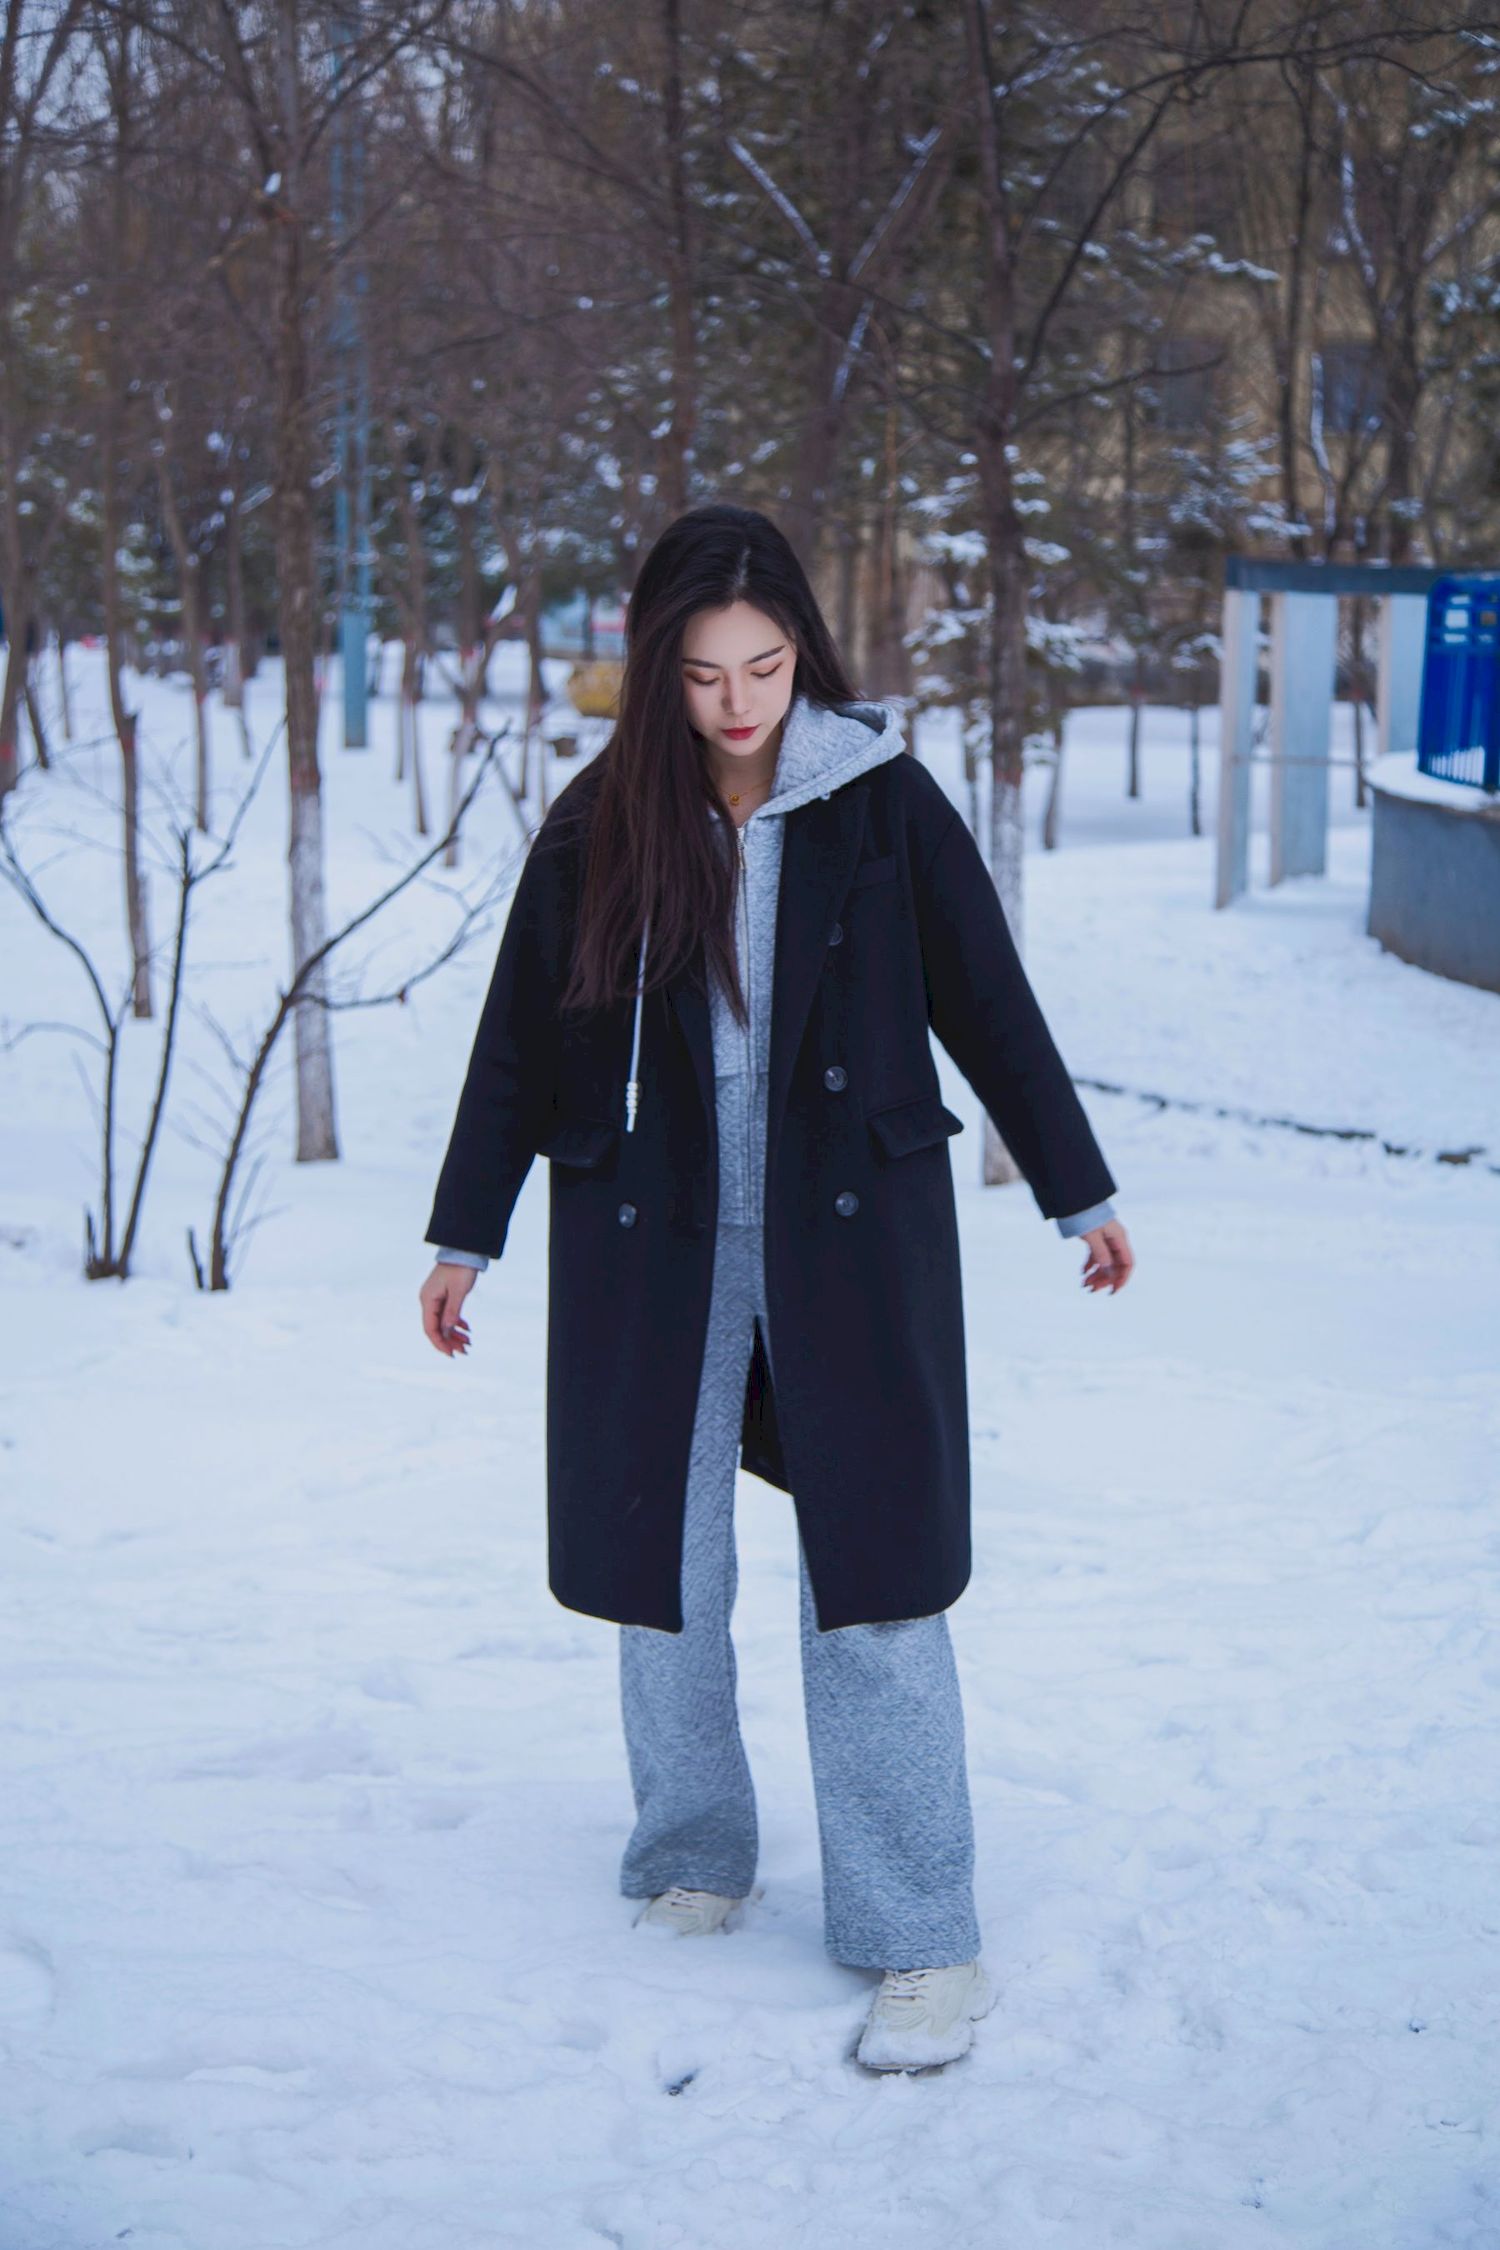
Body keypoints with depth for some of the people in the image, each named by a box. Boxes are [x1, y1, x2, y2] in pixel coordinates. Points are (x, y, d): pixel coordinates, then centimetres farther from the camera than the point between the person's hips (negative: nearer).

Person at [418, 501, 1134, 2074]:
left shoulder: (883, 805, -3)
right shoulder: (599, 828, -1)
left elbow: (989, 1005, 5)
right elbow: (519, 1040, 8)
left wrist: (1080, 1194, 10)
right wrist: (463, 1236, 13)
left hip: (848, 1237, -2)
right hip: (651, 1249, 2)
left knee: (872, 1579, -4)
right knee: (663, 1573, 10)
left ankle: (922, 1939, 3)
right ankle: (692, 1862, 30)